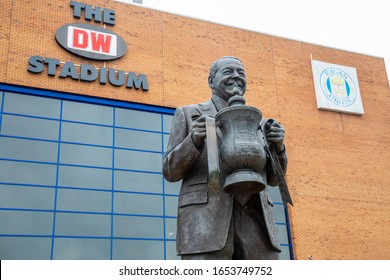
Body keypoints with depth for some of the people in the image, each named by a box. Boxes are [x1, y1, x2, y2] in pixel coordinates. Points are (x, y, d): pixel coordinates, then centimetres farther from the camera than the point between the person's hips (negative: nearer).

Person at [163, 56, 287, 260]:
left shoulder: (257, 123, 24)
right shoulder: (187, 114, 14)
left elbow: (272, 178, 20)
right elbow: (171, 171, 6)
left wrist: (278, 145, -1)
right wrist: (194, 139, -13)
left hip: (253, 218, 4)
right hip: (205, 217, -3)